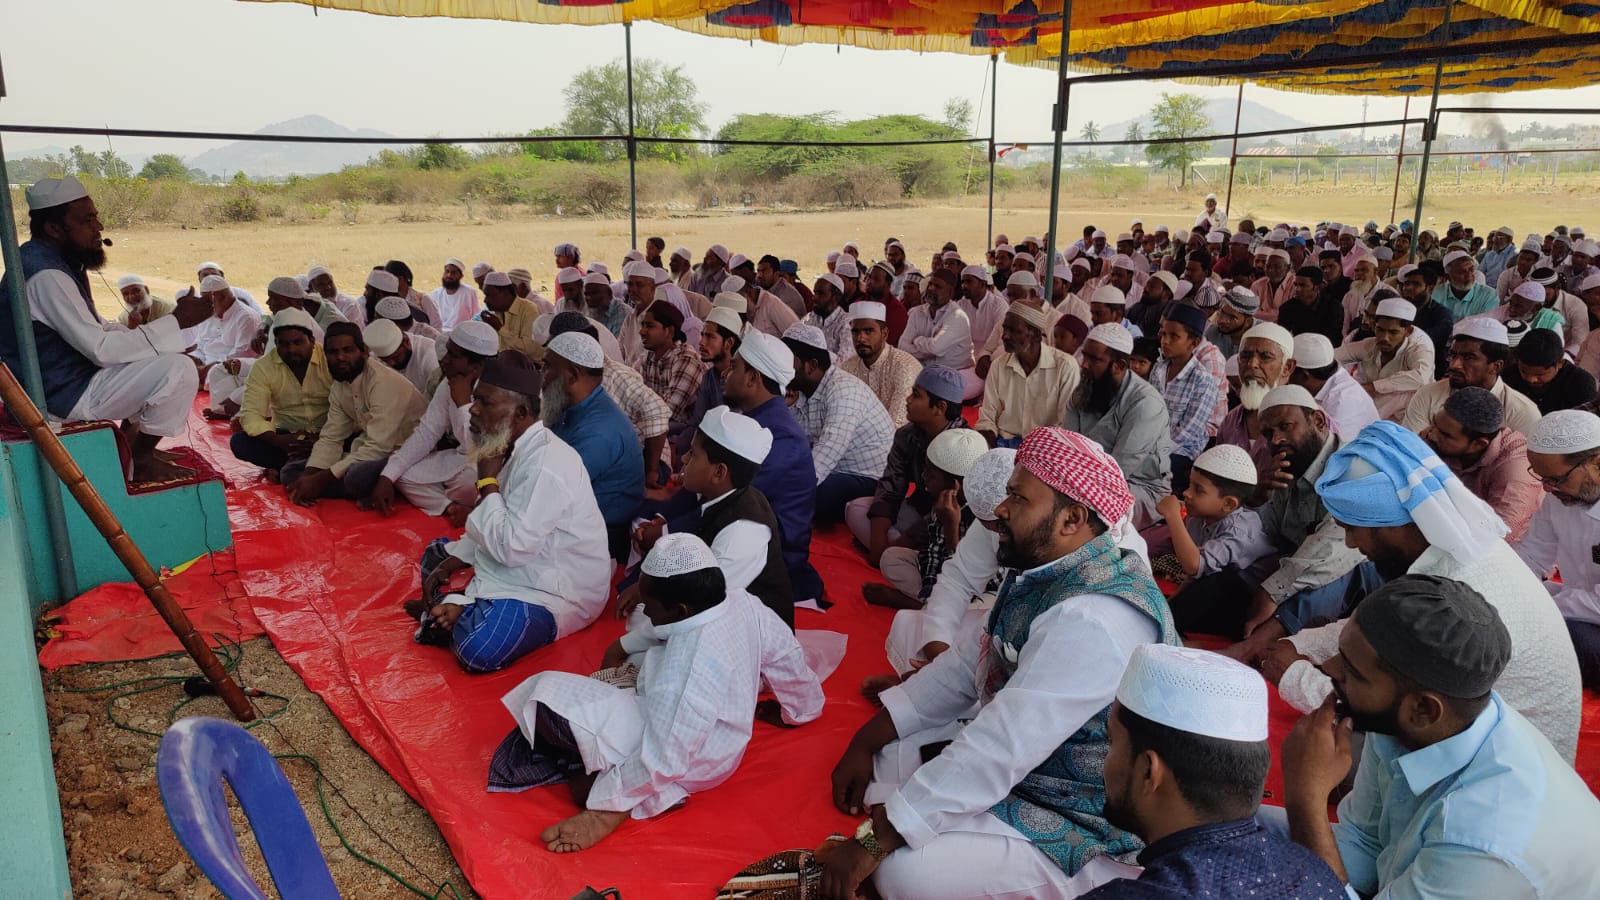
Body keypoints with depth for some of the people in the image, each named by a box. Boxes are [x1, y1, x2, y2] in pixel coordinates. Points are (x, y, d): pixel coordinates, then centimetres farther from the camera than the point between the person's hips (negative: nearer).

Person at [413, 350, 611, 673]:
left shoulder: (545, 464, -28)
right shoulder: (514, 448, 3)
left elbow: (511, 547, -30)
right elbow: (494, 533, 15)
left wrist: (487, 481, -20)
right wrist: (450, 562, 3)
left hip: (555, 592, -10)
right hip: (517, 570, 10)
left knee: (477, 649, -33)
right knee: (436, 552, 24)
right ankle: (449, 608, 1)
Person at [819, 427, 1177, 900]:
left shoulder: (1094, 619, -30)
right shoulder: (1048, 573, 0)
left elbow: (1001, 750, -32)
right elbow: (968, 664, 7)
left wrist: (875, 840, -27)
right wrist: (868, 739, 0)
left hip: (1083, 825, -9)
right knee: (889, 752, 8)